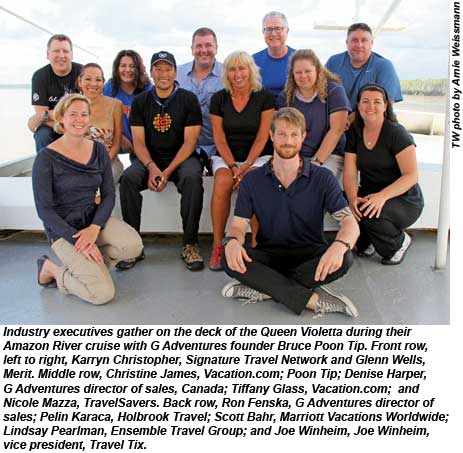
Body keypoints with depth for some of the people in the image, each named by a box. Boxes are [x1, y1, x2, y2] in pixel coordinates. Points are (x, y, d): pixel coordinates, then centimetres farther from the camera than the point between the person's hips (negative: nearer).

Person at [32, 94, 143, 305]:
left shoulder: (98, 150, 2)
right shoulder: (46, 158, -12)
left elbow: (108, 195, 1)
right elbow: (44, 210, -13)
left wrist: (94, 227, -16)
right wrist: (78, 241, -20)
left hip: (94, 218, 5)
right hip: (63, 229, -5)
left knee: (133, 245, -27)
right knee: (103, 293, -18)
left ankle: (87, 265, 2)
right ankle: (51, 269, 8)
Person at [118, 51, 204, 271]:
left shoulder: (188, 99, 0)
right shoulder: (140, 101, 7)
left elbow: (189, 142, -6)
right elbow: (138, 142, 2)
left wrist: (168, 172, -17)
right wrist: (152, 168, -18)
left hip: (181, 157, -2)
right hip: (149, 159, 2)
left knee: (192, 179, -34)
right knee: (128, 178, -28)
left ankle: (190, 244, -23)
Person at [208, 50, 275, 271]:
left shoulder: (265, 98, 0)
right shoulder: (218, 99, 5)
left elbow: (262, 138, -5)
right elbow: (219, 139, 1)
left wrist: (246, 166, -17)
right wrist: (233, 166, -14)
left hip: (258, 157, -1)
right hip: (226, 157, 1)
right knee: (223, 181, -32)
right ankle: (217, 246, -25)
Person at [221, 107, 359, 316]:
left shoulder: (323, 178, -3)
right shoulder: (252, 180, 1)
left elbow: (350, 223, -11)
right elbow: (238, 225, -1)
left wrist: (340, 245, -36)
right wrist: (232, 241, -28)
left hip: (309, 255, 0)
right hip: (268, 255, 1)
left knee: (344, 259, -31)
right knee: (230, 259, -29)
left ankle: (262, 287, -24)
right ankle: (313, 299, -28)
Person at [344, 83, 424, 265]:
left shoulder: (396, 133, -13)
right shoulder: (355, 133, 2)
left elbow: (411, 175, -19)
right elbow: (349, 173, -5)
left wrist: (382, 196, -34)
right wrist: (353, 198, -26)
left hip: (404, 201, -4)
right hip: (369, 195, 5)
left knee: (369, 213, -33)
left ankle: (400, 242, 0)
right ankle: (367, 242, 5)